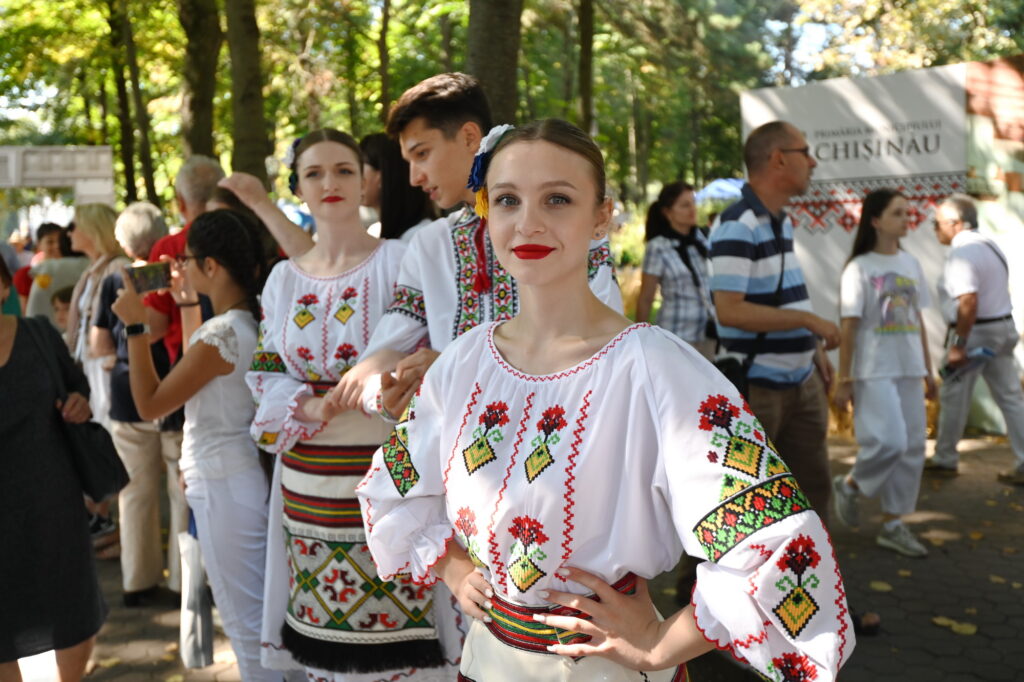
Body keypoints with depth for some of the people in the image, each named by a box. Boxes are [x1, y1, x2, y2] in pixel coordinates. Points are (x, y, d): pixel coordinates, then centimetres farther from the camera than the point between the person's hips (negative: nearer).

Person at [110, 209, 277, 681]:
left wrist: (135, 326, -12)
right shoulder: (251, 321, 4)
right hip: (242, 477, 9)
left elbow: (149, 405, -15)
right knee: (259, 614, 20)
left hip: (223, 489, -9)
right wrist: (187, 306, 17)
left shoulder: (222, 335, -22)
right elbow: (197, 374, 21)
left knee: (245, 623, 4)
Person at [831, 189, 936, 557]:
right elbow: (848, 327, -9)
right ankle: (848, 485, 14)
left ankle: (893, 524, 17)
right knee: (889, 441, -15)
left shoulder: (910, 264, 10)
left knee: (912, 447, 6)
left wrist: (928, 370, 14)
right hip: (874, 372, -6)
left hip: (909, 370, 6)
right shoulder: (860, 268, -7)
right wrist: (844, 380, -10)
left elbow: (918, 320, 15)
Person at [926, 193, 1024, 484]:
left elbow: (969, 301, -28)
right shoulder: (990, 245, 12)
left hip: (975, 331, -9)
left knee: (953, 397, 7)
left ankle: (945, 460, 19)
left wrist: (958, 345, -24)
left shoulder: (962, 253, -19)